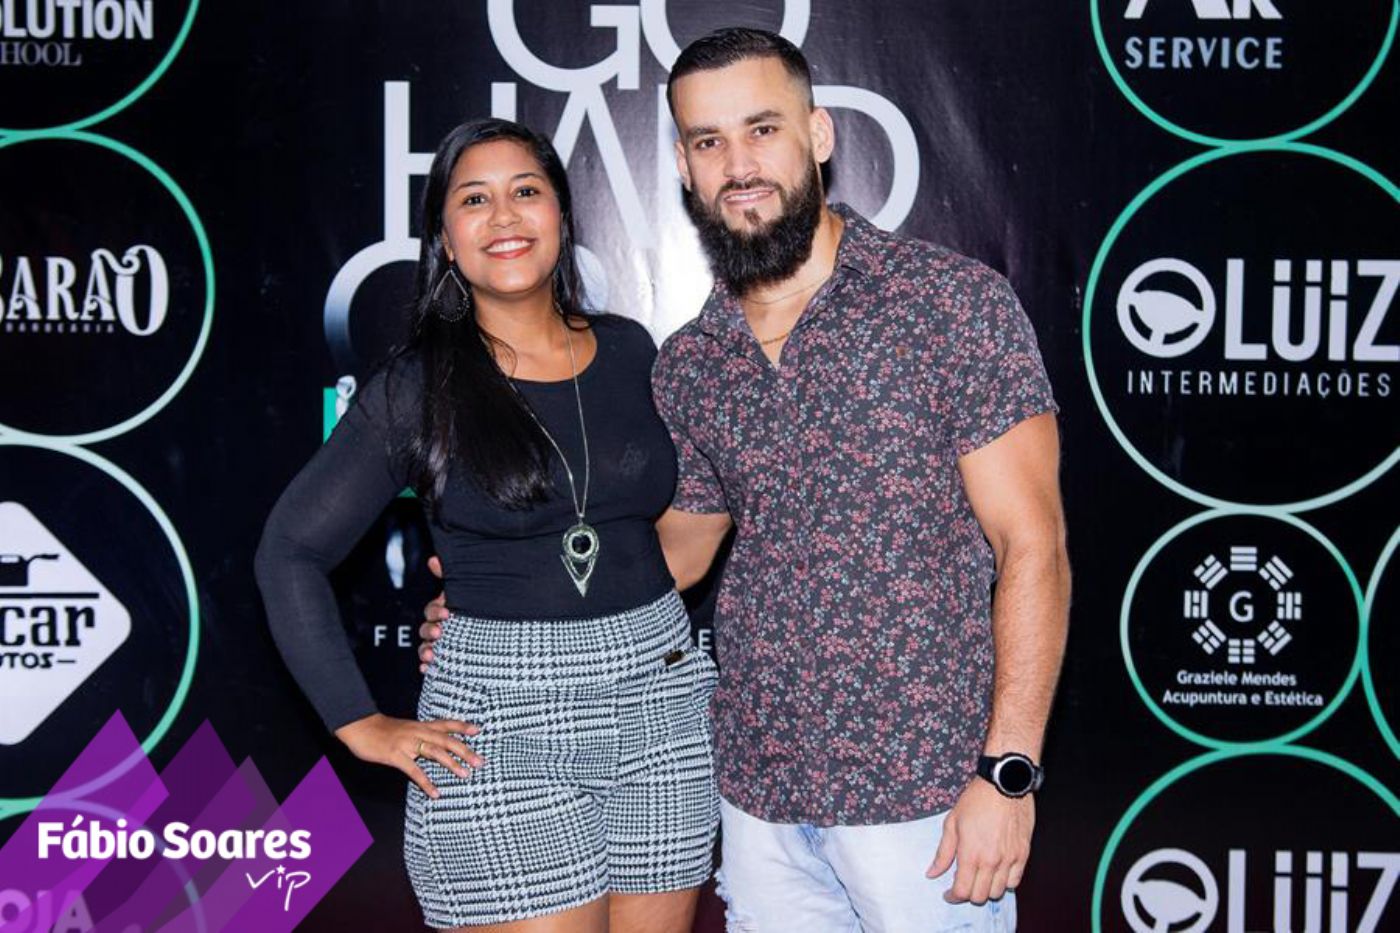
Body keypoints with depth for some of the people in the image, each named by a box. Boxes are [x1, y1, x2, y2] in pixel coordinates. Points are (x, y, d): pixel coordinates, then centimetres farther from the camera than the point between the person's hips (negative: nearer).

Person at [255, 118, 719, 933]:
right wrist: (363, 725, -6)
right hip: (502, 720, -3)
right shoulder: (417, 389, -5)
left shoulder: (629, 351, 4)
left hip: (661, 699, 4)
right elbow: (291, 553, -2)